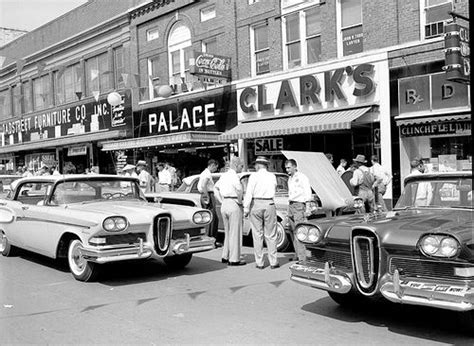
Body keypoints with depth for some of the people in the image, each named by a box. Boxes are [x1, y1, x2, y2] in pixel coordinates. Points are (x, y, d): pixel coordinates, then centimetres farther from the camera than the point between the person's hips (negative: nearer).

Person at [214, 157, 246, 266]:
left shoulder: (223, 176, 12)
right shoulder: (234, 176, -14)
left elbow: (216, 188, 22)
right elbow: (239, 189, -32)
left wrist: (221, 201, 15)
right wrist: (239, 201, -16)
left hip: (224, 205, 8)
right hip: (234, 205, -8)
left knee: (228, 232, 18)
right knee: (235, 233, -1)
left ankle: (225, 257, 22)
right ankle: (234, 259, 3)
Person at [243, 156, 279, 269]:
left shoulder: (254, 176, -4)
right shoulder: (272, 176, 6)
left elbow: (249, 193, -10)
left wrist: (246, 208, -9)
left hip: (256, 205, -2)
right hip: (269, 205, 2)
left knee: (257, 235, 5)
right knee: (271, 235, 7)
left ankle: (259, 263, 7)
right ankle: (273, 262, 7)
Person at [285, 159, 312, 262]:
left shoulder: (302, 177, -5)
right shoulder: (290, 179, 19)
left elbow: (307, 192, -9)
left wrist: (307, 207, -14)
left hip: (299, 204, -8)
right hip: (290, 205, 8)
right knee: (293, 231, 7)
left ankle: (302, 257, -14)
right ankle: (298, 255, 14)